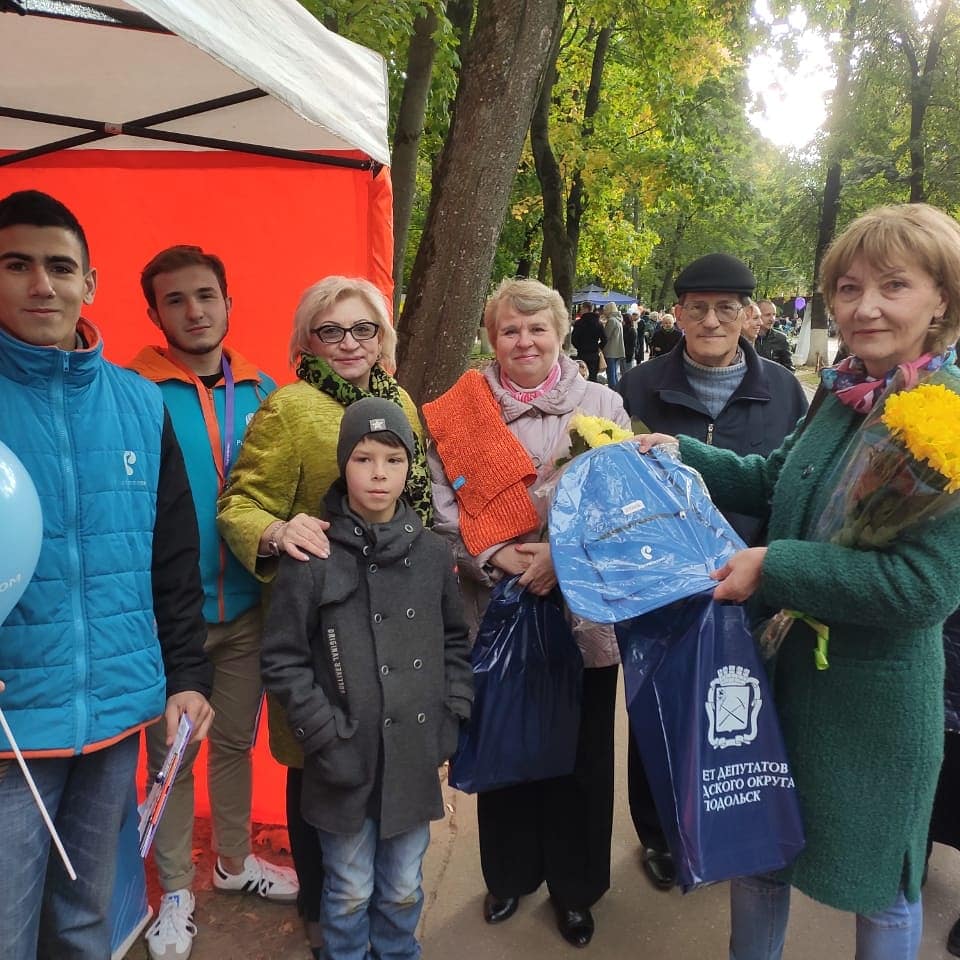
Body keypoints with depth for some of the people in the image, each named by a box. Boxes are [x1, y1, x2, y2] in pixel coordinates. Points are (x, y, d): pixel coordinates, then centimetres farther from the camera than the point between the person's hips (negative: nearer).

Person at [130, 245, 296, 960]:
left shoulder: (262, 391, 2)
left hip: (246, 605, 4)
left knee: (236, 740, 19)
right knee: (170, 753, 13)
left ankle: (234, 859, 42)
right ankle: (176, 889, 34)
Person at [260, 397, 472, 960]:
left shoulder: (433, 553, 1)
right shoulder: (313, 557, -10)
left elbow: (456, 643, 10)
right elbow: (283, 660, -8)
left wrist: (450, 721, 3)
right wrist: (327, 738, -11)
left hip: (416, 757, 3)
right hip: (346, 762, -3)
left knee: (403, 888, 20)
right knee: (351, 892, 15)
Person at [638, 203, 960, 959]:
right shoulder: (844, 393, 3)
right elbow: (772, 480, 16)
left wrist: (774, 567, -23)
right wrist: (681, 454, 4)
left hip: (875, 692, -6)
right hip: (783, 667, 7)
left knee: (880, 884, 18)